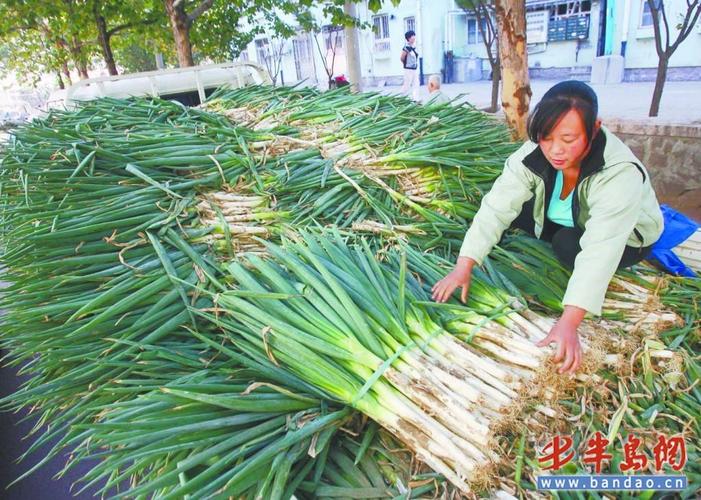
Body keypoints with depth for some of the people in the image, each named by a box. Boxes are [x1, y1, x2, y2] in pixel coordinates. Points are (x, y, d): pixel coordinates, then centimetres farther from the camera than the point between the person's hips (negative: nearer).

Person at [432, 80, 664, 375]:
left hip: (626, 238, -5)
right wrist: (463, 268, -40)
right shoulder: (534, 155, -27)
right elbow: (496, 207, -31)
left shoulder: (620, 173, -39)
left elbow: (599, 251, -46)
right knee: (513, 204, -15)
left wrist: (568, 323, -53)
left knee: (569, 245, -35)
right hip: (567, 224, 5)